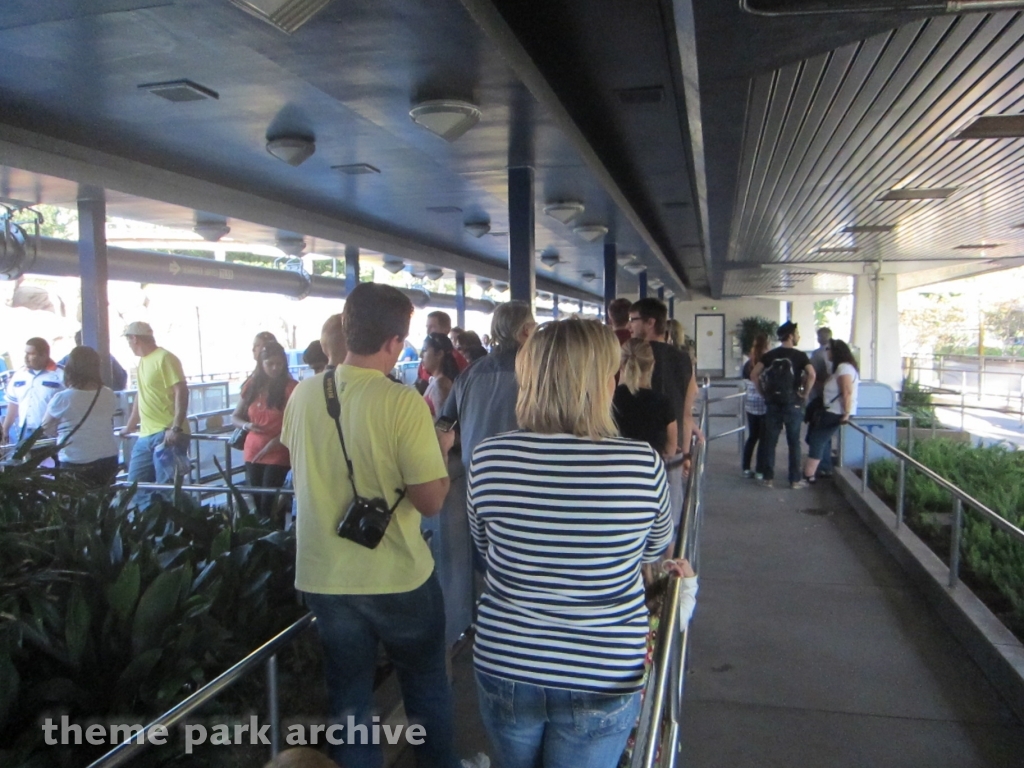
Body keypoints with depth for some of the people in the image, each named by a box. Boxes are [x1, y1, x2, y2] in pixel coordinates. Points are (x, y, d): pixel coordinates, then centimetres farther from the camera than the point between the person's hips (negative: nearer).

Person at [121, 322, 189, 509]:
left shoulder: (164, 358, -10)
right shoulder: (143, 361, 16)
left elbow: (181, 391, -17)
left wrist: (176, 428, -25)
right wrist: (129, 427, 32)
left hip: (167, 434, -9)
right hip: (146, 435, 9)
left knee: (167, 486, -8)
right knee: (136, 484, 11)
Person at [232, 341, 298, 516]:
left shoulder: (291, 387, -7)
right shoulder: (251, 386, 7)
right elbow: (234, 417, 15)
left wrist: (273, 444, -19)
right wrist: (247, 425, -7)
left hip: (278, 454, -5)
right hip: (252, 452, 5)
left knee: (269, 503, -9)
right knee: (255, 500, 8)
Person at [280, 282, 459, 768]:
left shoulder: (304, 393, -4)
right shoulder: (402, 402, -21)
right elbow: (431, 501, -19)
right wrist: (440, 450, -1)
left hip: (322, 577, 4)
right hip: (398, 578, -4)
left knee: (348, 696, 20)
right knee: (426, 682, 22)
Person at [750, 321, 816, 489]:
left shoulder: (769, 355, 4)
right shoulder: (800, 355, -5)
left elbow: (754, 374, -3)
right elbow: (811, 375, -19)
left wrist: (763, 393, 5)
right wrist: (804, 393, -7)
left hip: (772, 403, 3)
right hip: (793, 404, -2)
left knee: (770, 441, 8)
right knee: (794, 442, 6)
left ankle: (768, 478, 10)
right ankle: (794, 480, 9)